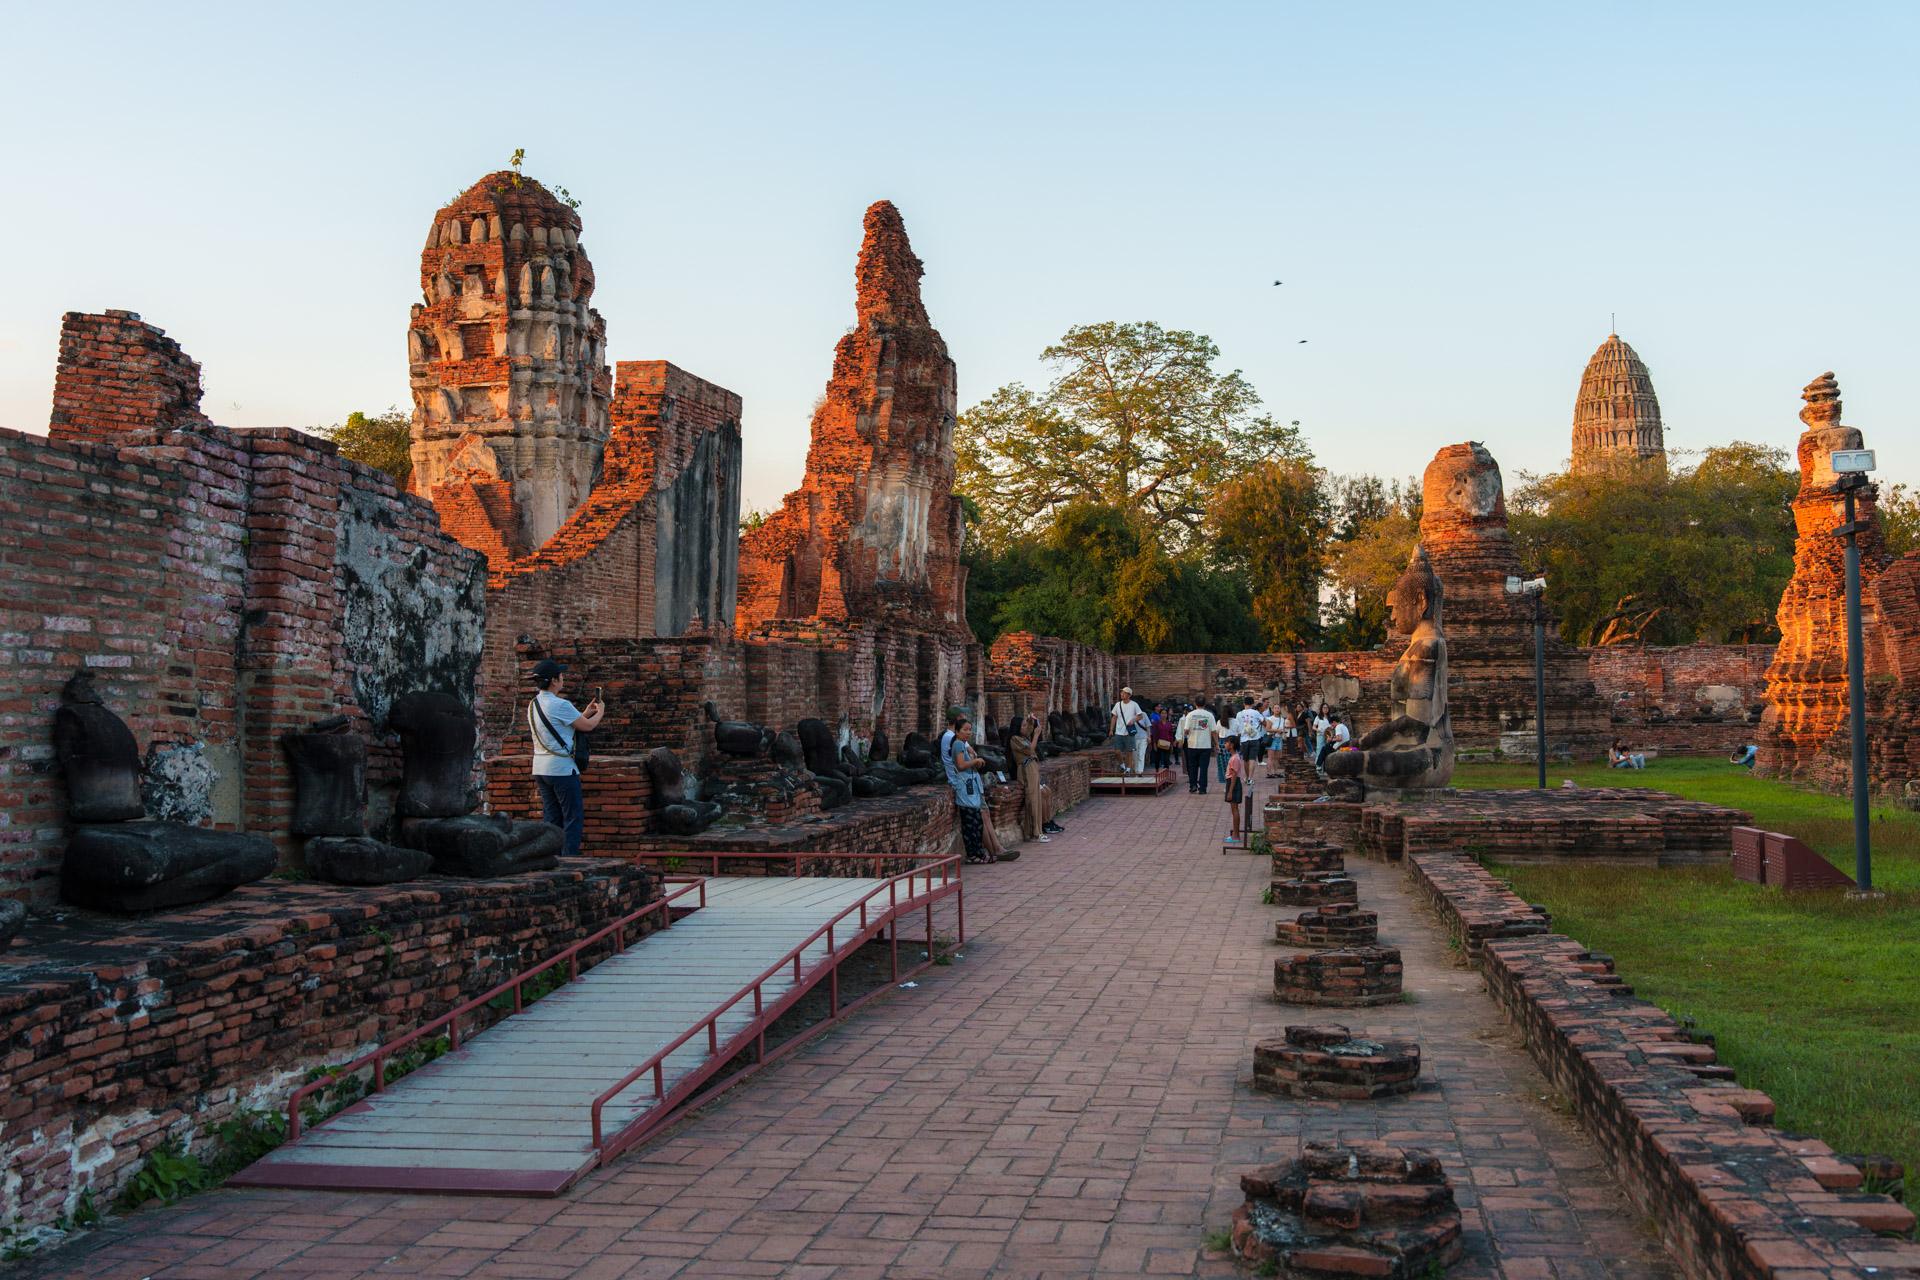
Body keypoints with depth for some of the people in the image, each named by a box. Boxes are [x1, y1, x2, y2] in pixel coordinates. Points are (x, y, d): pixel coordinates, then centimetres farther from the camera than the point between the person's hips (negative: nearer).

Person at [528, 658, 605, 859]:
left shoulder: (533, 705, 11)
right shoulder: (560, 705, -17)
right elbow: (588, 726, -8)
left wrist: (586, 712, 20)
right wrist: (600, 712, 10)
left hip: (540, 769, 9)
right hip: (561, 769, -9)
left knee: (551, 818, 12)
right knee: (573, 817, -2)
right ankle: (570, 860, -5)